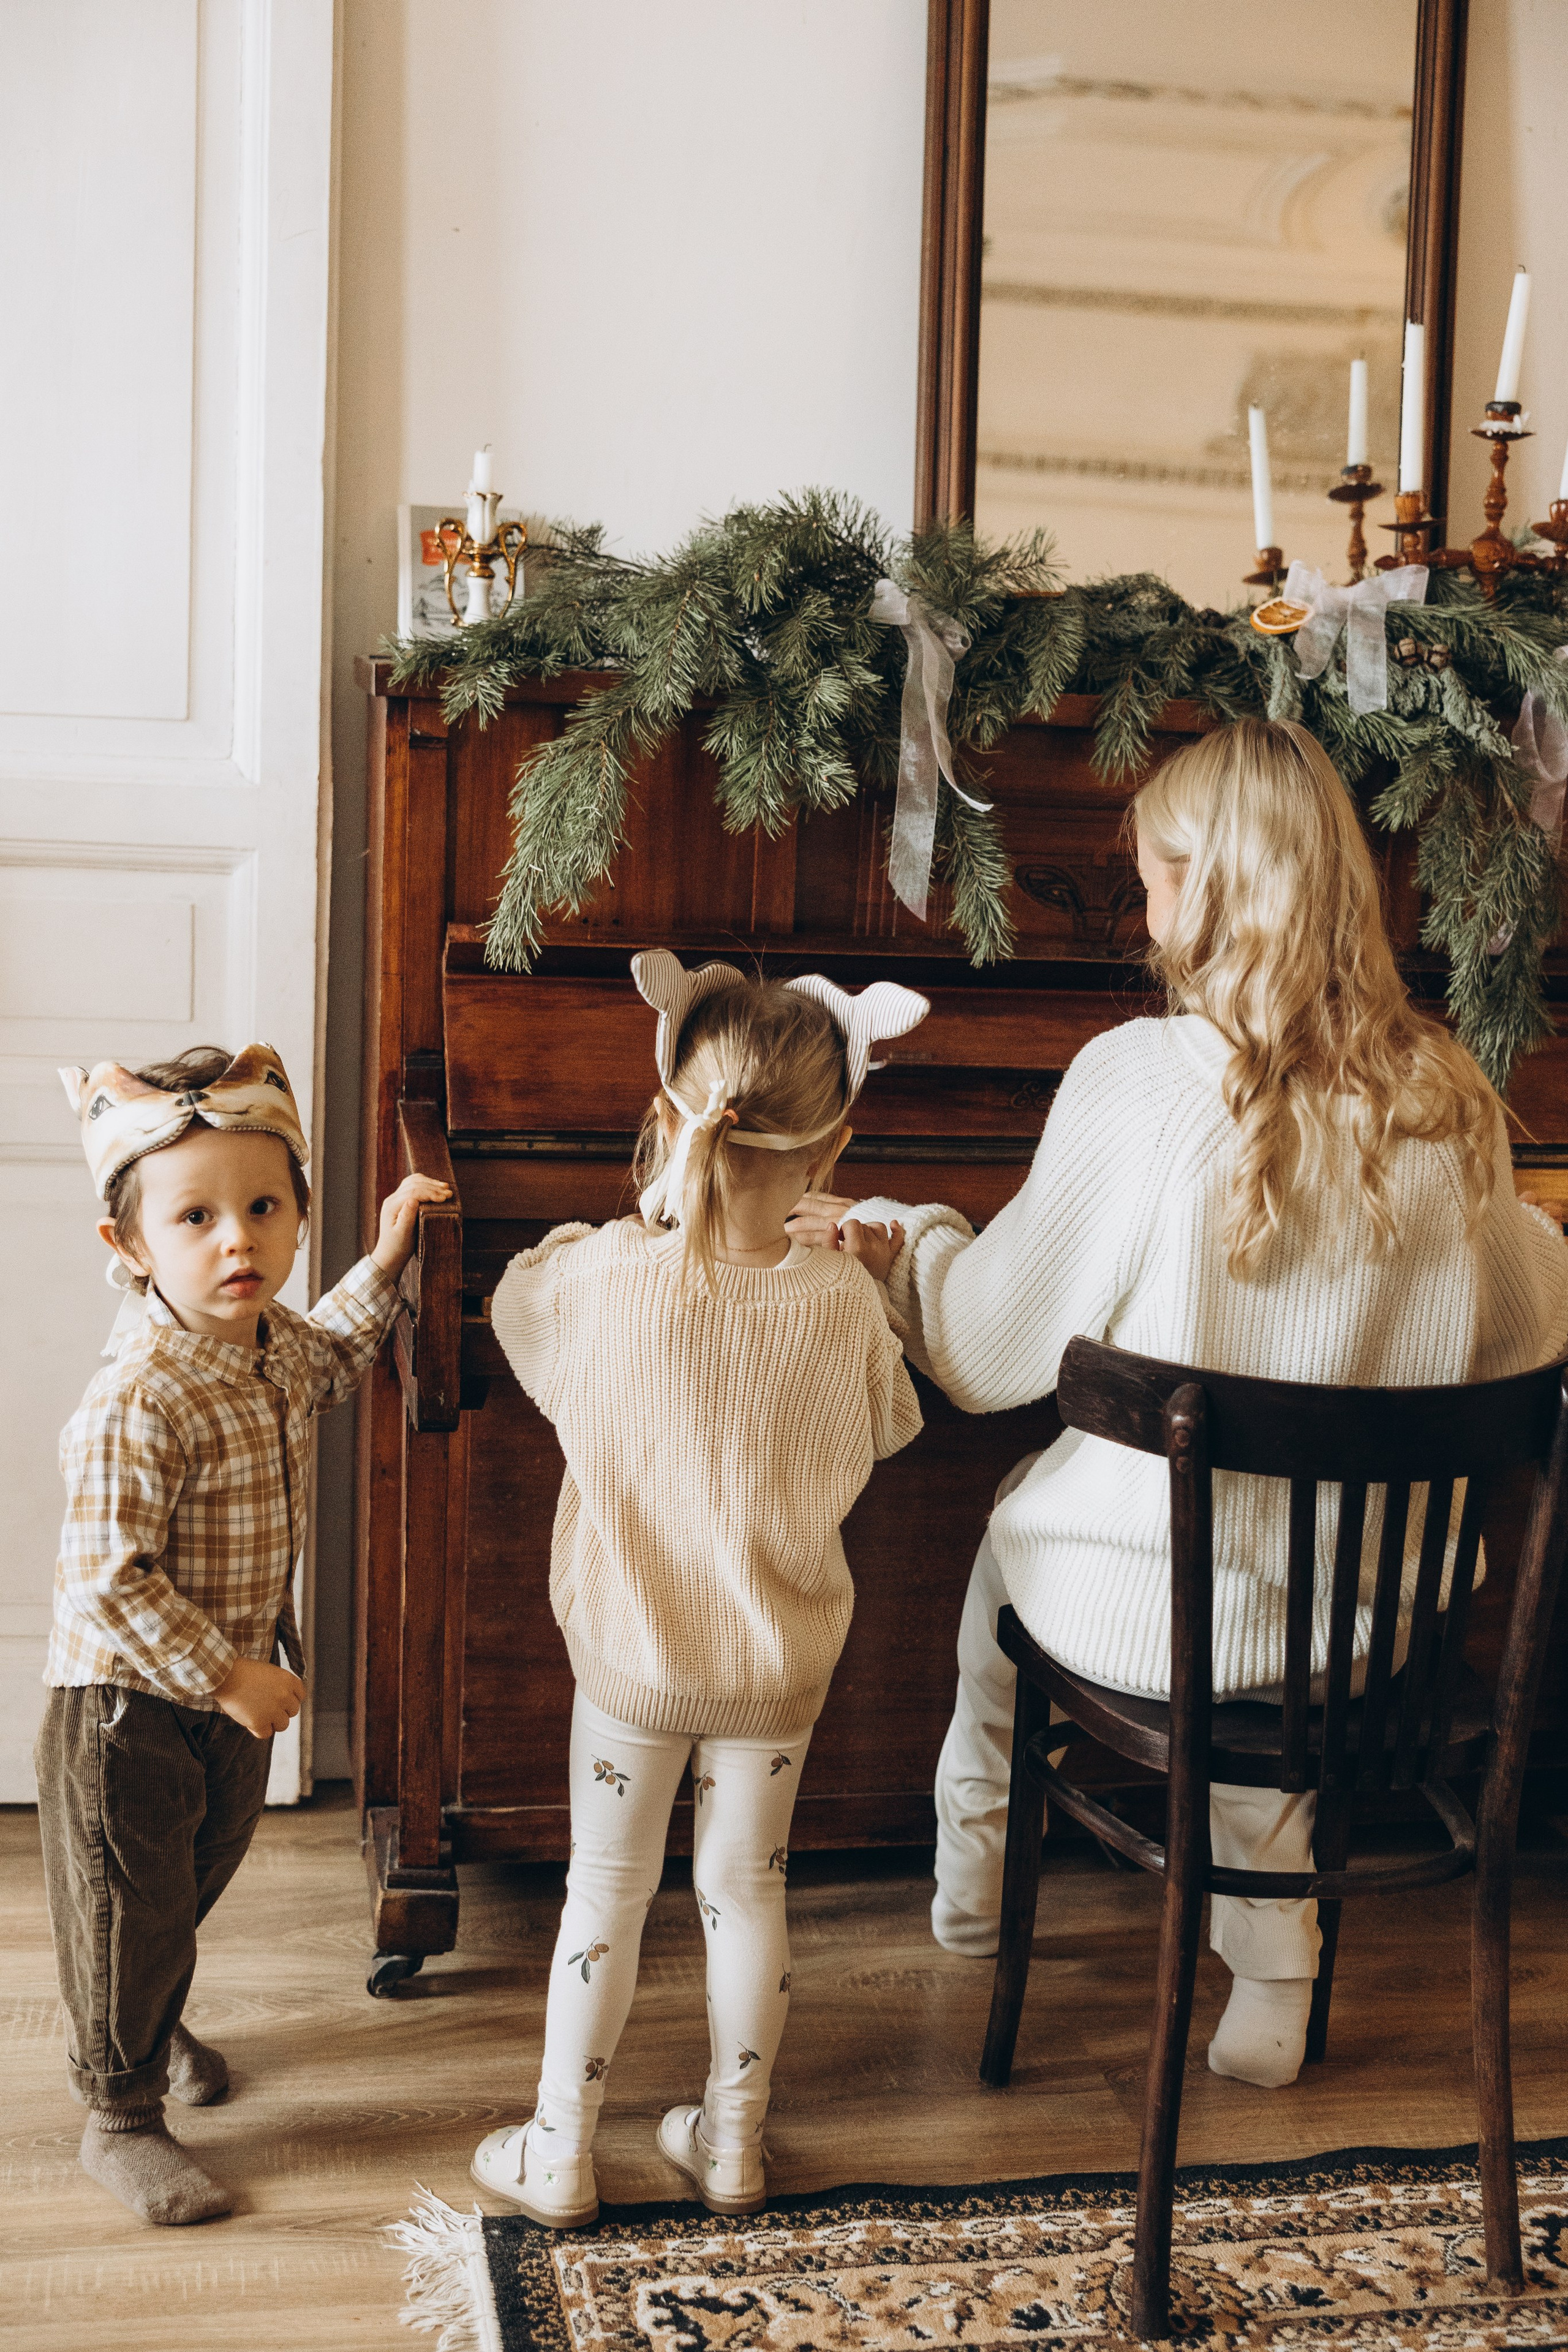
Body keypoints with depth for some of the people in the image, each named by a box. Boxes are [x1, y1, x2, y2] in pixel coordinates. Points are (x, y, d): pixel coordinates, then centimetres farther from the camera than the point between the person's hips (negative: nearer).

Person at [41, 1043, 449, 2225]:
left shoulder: (275, 1342, -5)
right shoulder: (138, 1403, -32)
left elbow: (330, 1361, 21)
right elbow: (107, 1583, -30)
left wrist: (386, 1258, 14)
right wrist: (227, 1677, -26)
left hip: (232, 1682, 8)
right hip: (127, 1701, -8)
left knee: (202, 1874, 27)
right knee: (130, 1910, 9)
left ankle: (152, 2028, 53)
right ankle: (120, 2119, 29)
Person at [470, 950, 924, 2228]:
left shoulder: (600, 1278, -21)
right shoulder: (845, 1300, -18)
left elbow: (518, 1297, 2)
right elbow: (888, 1429, 1)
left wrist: (645, 1221, 11)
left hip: (631, 1653, -1)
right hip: (779, 1659, 1)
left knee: (605, 1895, 14)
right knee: (747, 1891, 17)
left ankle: (560, 2154, 27)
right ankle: (734, 2142, 32)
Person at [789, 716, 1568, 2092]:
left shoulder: (1146, 1077, -19)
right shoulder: (1441, 1097, -7)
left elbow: (1000, 1345, -11)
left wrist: (890, 1240, 8)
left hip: (1145, 1609, -3)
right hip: (1367, 1613, 3)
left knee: (1013, 1533, 30)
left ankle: (973, 1878, 50)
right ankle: (1273, 1974, 35)